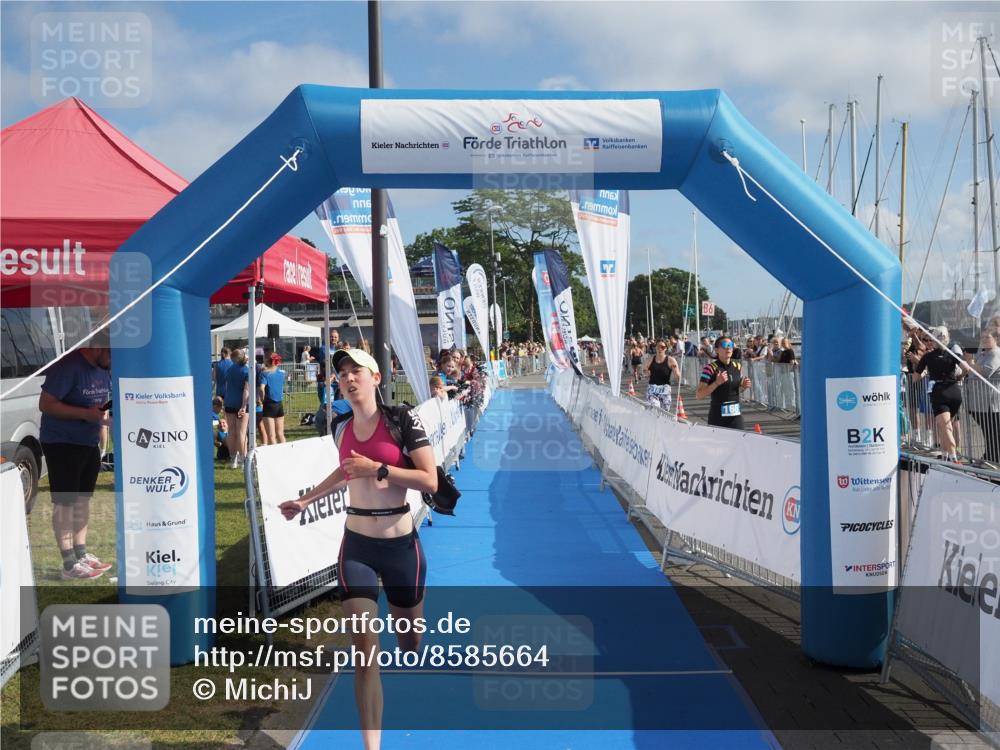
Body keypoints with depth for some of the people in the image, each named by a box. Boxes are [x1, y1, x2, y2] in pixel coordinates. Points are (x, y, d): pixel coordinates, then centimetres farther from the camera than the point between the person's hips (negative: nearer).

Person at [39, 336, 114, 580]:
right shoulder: (68, 366, -20)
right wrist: (86, 413, -27)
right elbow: (45, 404, -21)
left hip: (89, 443, 8)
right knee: (65, 502, -4)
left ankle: (82, 555, 24)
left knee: (83, 499, 14)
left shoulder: (105, 369, 6)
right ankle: (70, 564, -1)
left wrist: (110, 415, -5)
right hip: (61, 444, -8)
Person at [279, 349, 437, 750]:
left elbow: (430, 481, -17)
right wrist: (305, 500, 30)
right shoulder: (342, 428, 4)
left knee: (409, 641, 16)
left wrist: (377, 468, -22)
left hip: (401, 544, -3)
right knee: (364, 648, -7)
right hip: (356, 546, 3)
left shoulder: (401, 419, -11)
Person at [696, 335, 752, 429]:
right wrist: (717, 383, -22)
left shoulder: (738, 367, 9)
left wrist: (744, 386, 3)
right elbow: (698, 395, -14)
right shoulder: (711, 368, -9)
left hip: (736, 415, 5)